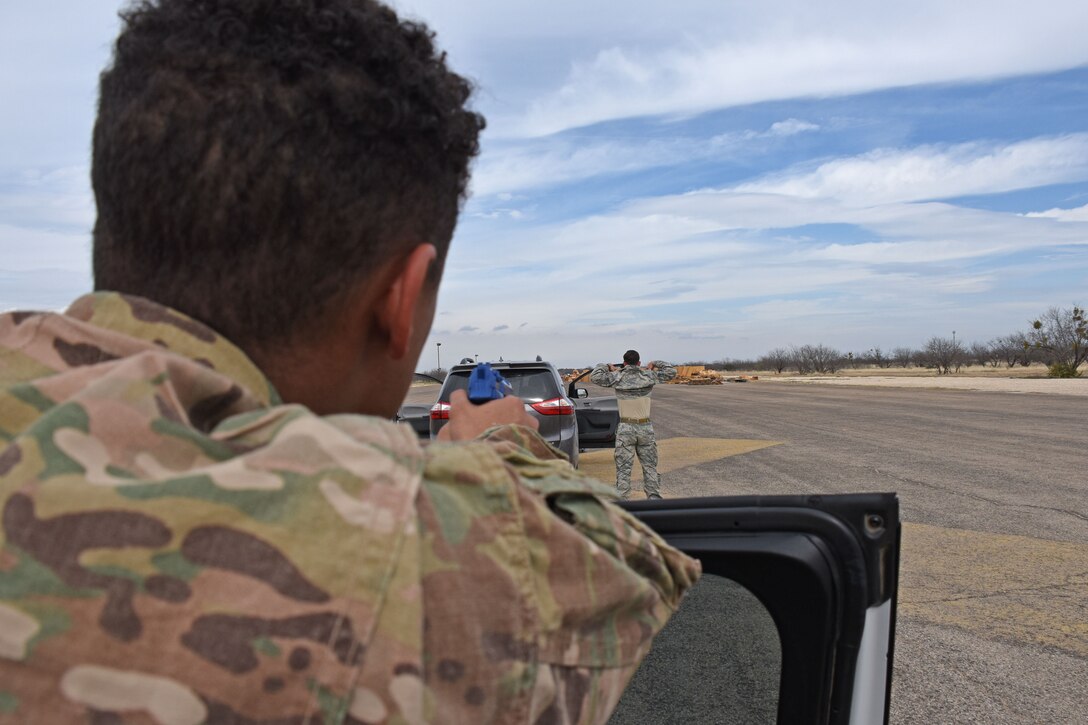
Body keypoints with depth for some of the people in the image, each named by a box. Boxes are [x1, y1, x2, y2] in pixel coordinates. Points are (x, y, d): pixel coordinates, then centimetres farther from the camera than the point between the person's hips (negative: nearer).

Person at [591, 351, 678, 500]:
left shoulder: (617, 377, -4)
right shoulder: (649, 376, 0)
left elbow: (594, 376, -3)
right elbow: (671, 372, 7)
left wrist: (607, 366, 11)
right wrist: (655, 364, 18)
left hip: (625, 428, -1)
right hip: (646, 428, 1)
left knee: (623, 469, 1)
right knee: (650, 467, 11)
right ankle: (654, 497, 12)